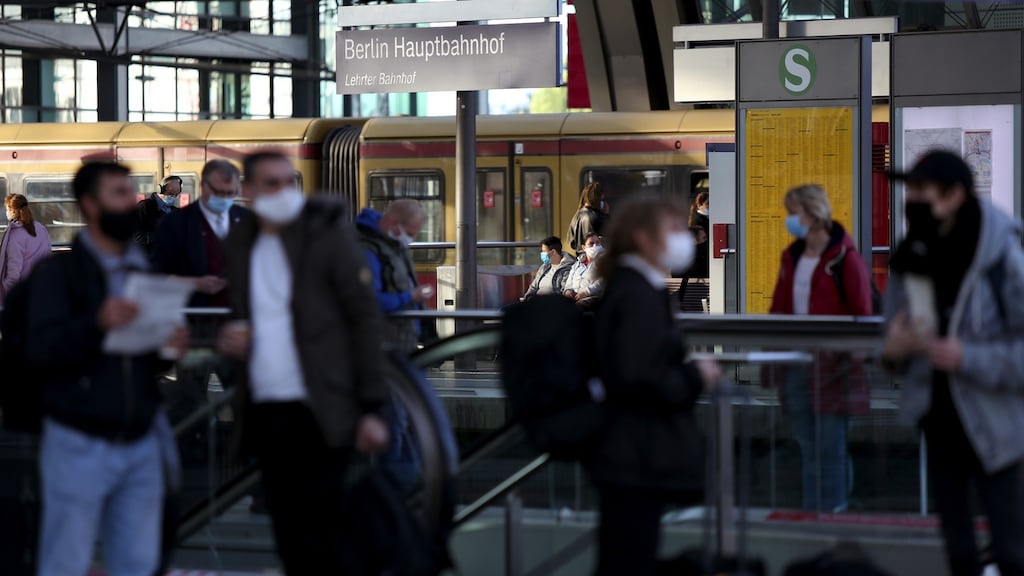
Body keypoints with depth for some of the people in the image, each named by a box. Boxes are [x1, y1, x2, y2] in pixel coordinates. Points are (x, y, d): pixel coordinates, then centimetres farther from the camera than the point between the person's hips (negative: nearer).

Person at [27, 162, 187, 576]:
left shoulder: (145, 270, 14)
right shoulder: (59, 271, -3)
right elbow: (41, 350, -15)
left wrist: (171, 349, -4)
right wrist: (97, 323, -31)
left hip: (141, 444, 5)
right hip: (79, 444, -5)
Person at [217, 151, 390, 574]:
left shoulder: (326, 232, -4)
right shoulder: (241, 242, 12)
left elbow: (365, 318, -5)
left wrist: (371, 408, -10)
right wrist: (232, 340, 0)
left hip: (317, 412, -5)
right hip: (265, 410, 6)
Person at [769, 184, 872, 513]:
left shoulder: (845, 258, -9)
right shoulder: (792, 257, 13)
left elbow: (862, 314, -9)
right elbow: (780, 307, 17)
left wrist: (853, 352, -13)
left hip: (833, 365, -7)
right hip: (795, 363, 7)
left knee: (830, 446, -1)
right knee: (808, 445, 11)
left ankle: (830, 509, 6)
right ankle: (811, 511, 17)